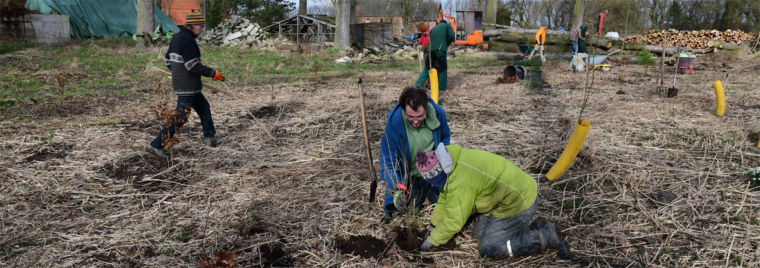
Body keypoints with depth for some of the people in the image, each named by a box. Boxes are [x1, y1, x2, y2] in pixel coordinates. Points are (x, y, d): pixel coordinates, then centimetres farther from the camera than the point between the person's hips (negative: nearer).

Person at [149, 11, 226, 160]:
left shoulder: (177, 37, 11)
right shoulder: (188, 40, -19)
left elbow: (167, 60, 18)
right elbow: (193, 66, -24)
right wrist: (212, 73, -16)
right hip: (187, 87, -10)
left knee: (204, 107, 21)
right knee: (180, 118, -5)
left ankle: (210, 138, 32)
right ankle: (157, 145, 1)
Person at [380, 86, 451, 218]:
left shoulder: (437, 113, -20)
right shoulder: (393, 124, -29)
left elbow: (445, 137, 4)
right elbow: (388, 162, -24)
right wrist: (398, 190, -38)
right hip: (408, 176, -2)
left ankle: (427, 190, 37)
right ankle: (419, 192, 26)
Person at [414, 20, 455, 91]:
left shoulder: (434, 28, 28)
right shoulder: (447, 25, 14)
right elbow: (452, 36, 0)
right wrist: (447, 44, 14)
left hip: (430, 49, 5)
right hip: (440, 49, -5)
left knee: (427, 68, 14)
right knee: (443, 69, 6)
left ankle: (418, 84, 9)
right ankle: (442, 87, 6)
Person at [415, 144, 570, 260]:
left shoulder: (460, 182, -30)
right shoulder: (453, 162, 1)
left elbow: (454, 221, -21)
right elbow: (445, 200, 14)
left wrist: (432, 240, -7)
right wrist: (433, 226, 20)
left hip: (519, 202, -10)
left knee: (488, 248, -6)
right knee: (479, 234, 11)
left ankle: (547, 236, -2)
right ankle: (536, 228, 14)